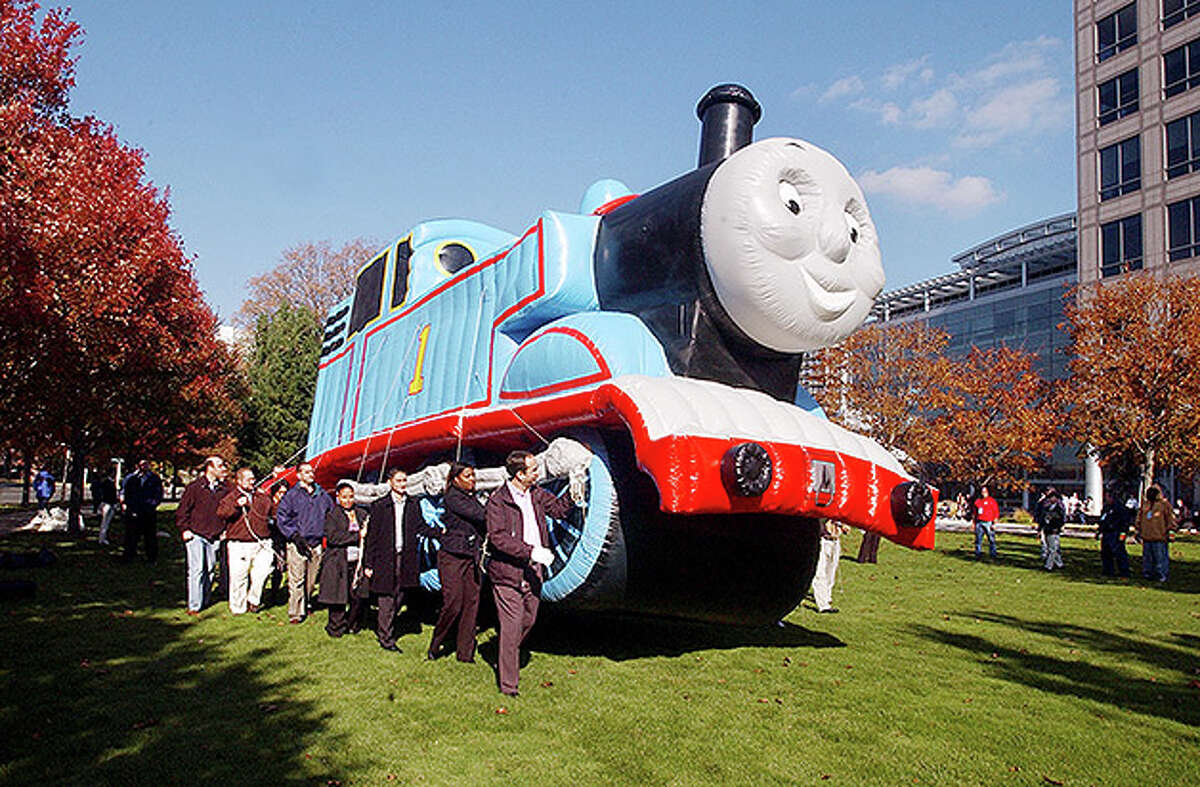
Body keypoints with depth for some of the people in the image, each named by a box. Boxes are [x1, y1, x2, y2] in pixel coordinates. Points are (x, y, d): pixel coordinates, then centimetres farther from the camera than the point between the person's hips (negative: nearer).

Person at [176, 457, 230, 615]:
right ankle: (194, 606, -3)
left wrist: (224, 529, 11)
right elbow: (182, 510, 1)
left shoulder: (224, 490, 9)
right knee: (197, 569, -9)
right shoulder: (194, 487, -2)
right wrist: (184, 529, -4)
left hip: (214, 537, 4)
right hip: (195, 535, -4)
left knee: (210, 569, 7)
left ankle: (204, 601, 21)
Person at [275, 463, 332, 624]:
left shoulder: (322, 495, 11)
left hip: (316, 544, 4)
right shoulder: (292, 495, -1)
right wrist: (295, 536, -11)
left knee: (311, 580, 10)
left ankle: (306, 605, 26)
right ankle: (295, 612, -3)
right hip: (298, 544, -4)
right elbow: (281, 518, -3)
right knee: (296, 579, -7)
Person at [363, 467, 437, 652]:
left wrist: (440, 533, -8)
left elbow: (421, 527, 10)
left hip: (406, 559, 4)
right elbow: (371, 536, -1)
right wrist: (368, 564, -3)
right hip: (385, 559, -4)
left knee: (398, 599, 11)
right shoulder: (379, 506, -2)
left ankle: (382, 628, 30)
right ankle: (386, 639, 10)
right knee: (386, 601, -1)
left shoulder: (413, 504, 8)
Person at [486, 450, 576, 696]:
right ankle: (508, 684, 8)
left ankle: (510, 659, 41)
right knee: (511, 629, -3)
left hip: (533, 573, 7)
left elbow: (559, 509, 15)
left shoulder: (536, 494, 8)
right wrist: (531, 551, -25)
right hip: (507, 574, -7)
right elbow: (498, 537, -20)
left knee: (528, 621, 17)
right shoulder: (497, 501, -13)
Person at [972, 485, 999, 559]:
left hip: (989, 523, -4)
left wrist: (994, 523, -10)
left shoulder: (991, 500, -1)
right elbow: (975, 513, 19)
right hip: (979, 523, 4)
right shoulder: (977, 501, 13)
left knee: (991, 539, -2)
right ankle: (977, 555, 8)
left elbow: (996, 512, -3)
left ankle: (993, 555, 4)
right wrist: (974, 523, 15)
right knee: (978, 539, 3)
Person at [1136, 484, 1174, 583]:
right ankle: (1147, 574, 20)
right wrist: (1138, 529, 19)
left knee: (1160, 557, -3)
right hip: (1146, 537, 6)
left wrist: (1168, 531, -5)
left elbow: (1171, 518, -2)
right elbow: (1140, 517, 23)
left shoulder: (1164, 504, -3)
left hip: (1159, 537, -6)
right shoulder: (1145, 504, 13)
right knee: (1147, 557, 12)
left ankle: (1161, 576, 3)